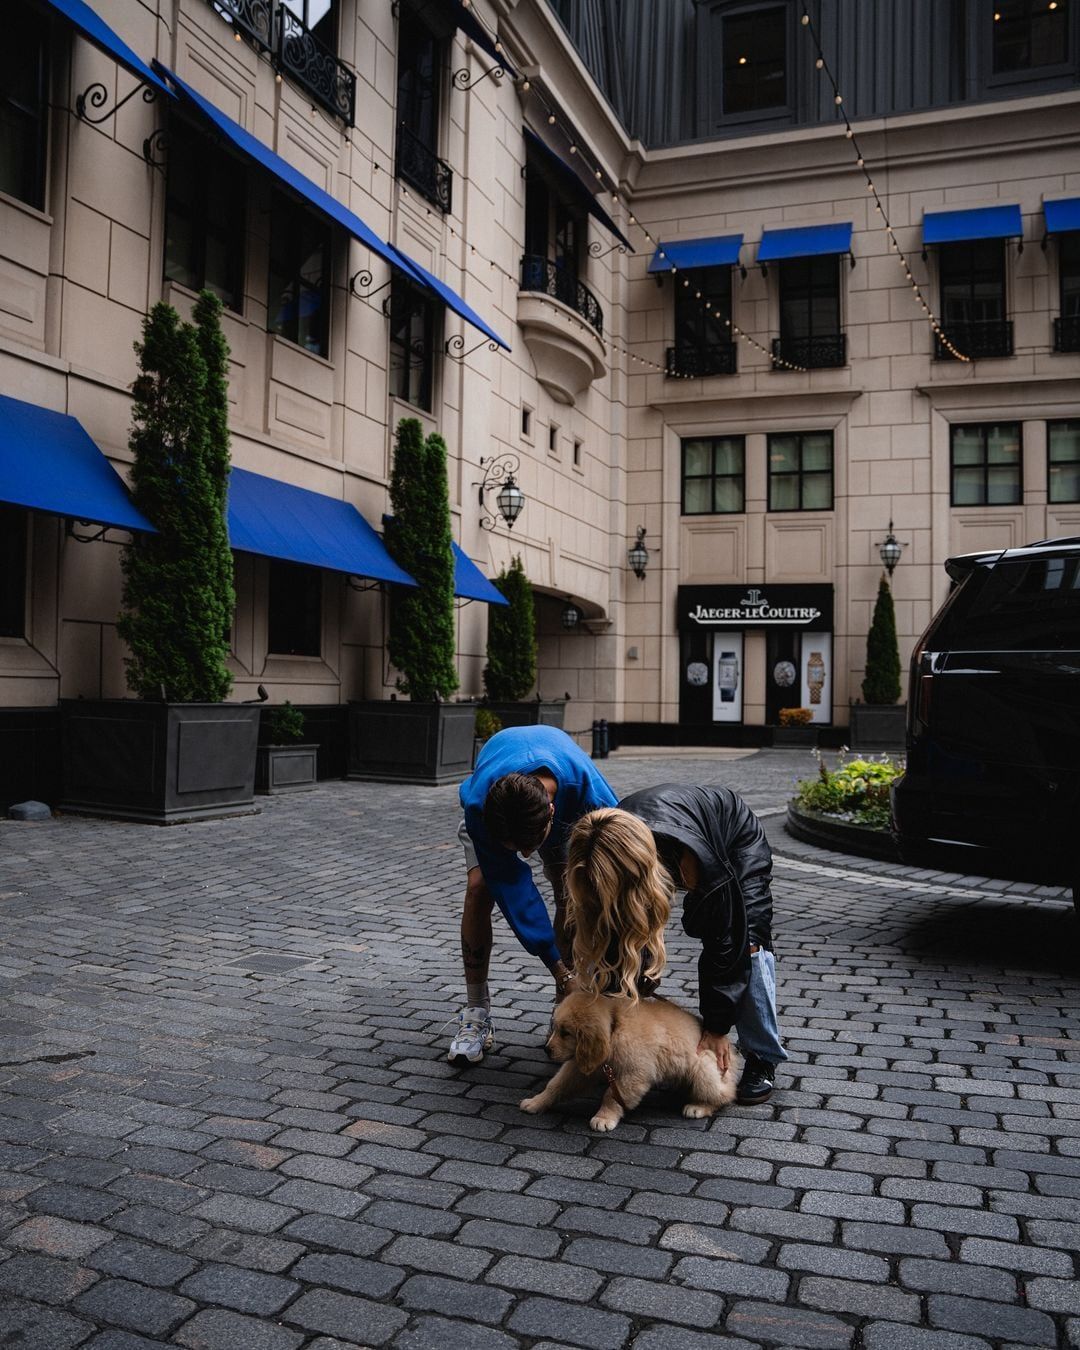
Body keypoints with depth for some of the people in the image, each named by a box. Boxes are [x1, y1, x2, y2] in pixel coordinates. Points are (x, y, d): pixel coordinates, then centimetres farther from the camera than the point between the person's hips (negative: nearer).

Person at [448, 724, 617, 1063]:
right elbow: (513, 889, -36)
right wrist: (559, 969, -35)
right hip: (495, 807, 0)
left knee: (570, 893, -16)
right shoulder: (477, 803, -43)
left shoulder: (592, 794, -44)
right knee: (479, 887, -19)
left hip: (566, 805, 1)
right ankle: (476, 1014, -7)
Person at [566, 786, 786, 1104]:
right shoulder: (606, 862, -33)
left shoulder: (697, 862, -46)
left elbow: (724, 944, -32)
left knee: (746, 942, -19)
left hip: (737, 840, -4)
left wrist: (716, 1027, -24)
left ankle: (763, 1060, -2)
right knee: (627, 936, -9)